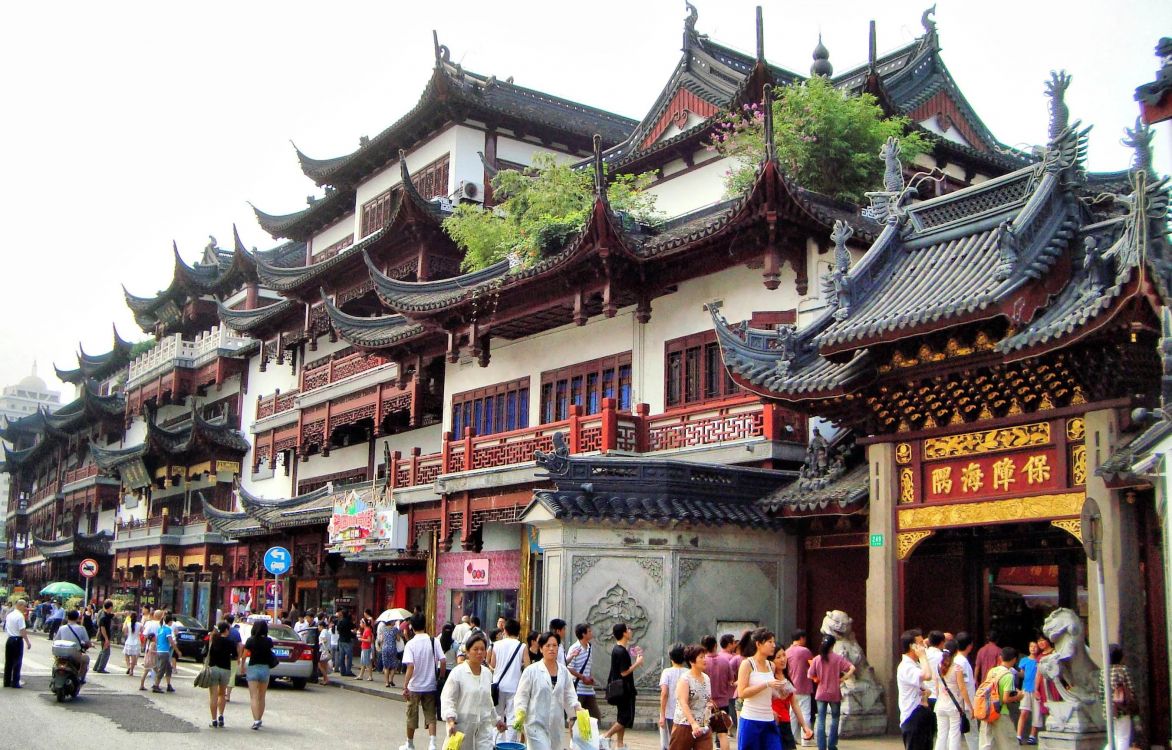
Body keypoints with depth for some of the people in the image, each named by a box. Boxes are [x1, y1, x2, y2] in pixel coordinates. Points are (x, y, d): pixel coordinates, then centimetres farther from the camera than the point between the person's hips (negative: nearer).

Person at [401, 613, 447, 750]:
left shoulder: (411, 644, -12)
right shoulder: (434, 641, -5)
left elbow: (410, 666, -20)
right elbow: (443, 662, -8)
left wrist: (405, 686, -16)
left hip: (415, 687, -2)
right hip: (430, 686, 2)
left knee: (412, 716, 14)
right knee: (430, 716, 8)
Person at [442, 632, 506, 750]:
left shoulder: (487, 673, 8)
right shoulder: (458, 673, -9)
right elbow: (447, 699, -12)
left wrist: (496, 720, 26)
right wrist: (450, 721, -25)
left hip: (484, 728, 4)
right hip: (462, 727, -4)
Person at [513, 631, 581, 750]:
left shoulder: (564, 671, 7)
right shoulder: (531, 671, -5)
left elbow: (569, 695, 9)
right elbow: (522, 695, -3)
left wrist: (577, 708, -9)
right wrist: (520, 714, -17)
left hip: (557, 726, 5)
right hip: (537, 725, -5)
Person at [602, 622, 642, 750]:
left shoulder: (617, 649, 11)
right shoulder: (622, 652, -20)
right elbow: (624, 672, -22)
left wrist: (635, 663, 9)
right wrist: (637, 663, -12)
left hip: (620, 689, 10)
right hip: (624, 689, -10)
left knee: (622, 716, 14)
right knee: (627, 717, -6)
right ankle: (606, 735, -7)